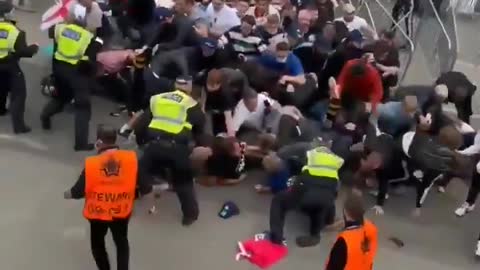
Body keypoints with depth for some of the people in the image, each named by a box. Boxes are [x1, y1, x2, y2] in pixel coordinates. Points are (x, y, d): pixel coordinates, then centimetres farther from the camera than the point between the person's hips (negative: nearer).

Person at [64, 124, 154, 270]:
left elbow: (78, 191, -13)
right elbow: (145, 187, -14)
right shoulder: (131, 158, -19)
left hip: (98, 212, -1)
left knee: (97, 243, 26)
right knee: (121, 243, 27)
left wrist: (66, 194, 9)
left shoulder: (91, 163, -23)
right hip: (122, 211, 1)